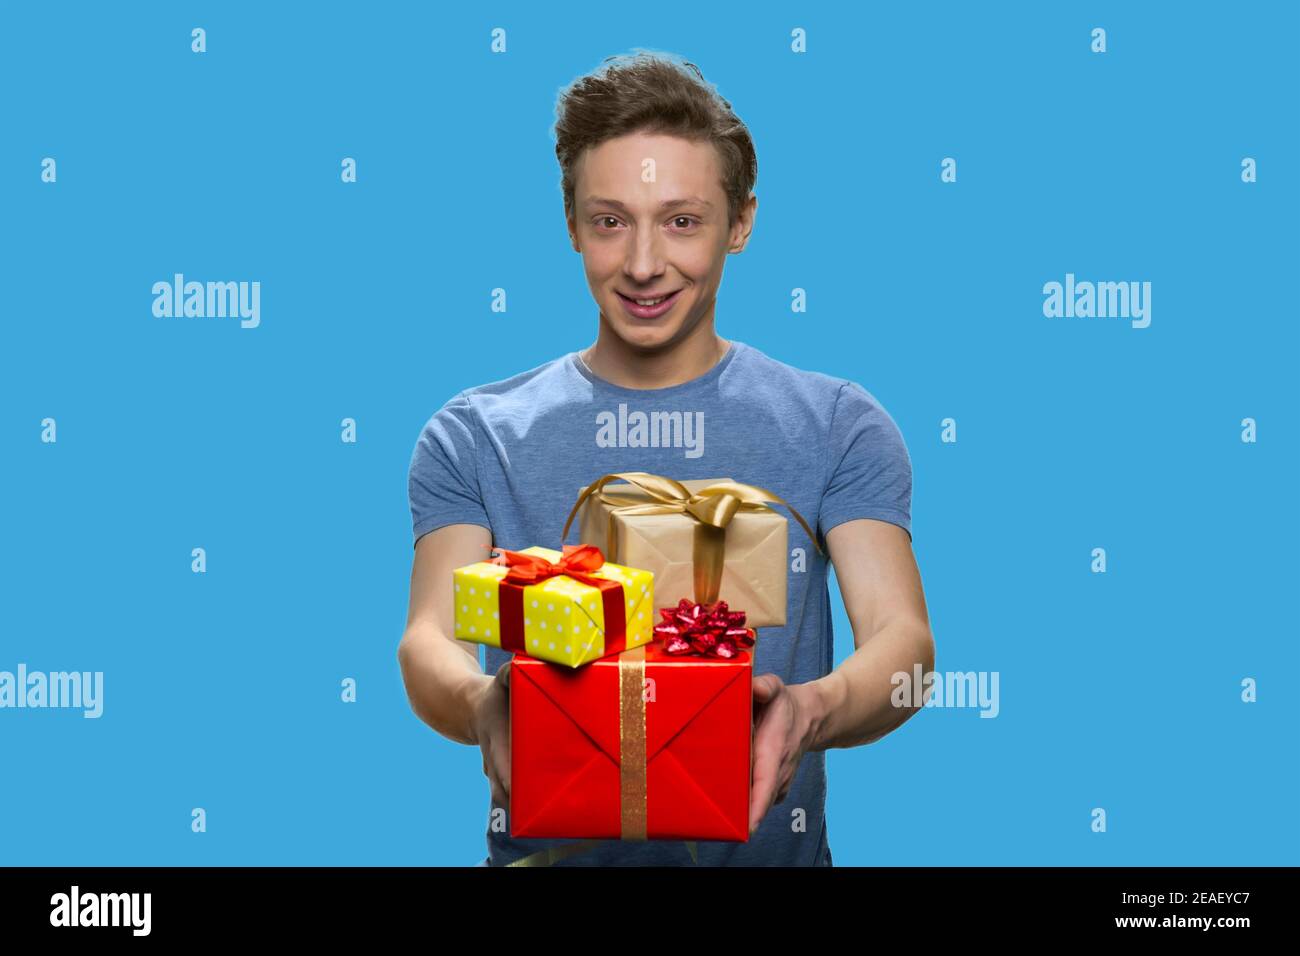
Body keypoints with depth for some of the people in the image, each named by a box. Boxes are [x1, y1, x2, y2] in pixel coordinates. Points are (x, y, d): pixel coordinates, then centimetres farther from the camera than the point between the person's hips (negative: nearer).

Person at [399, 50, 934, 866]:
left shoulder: (839, 427, 5)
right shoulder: (473, 438, 6)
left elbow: (903, 639, -5)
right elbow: (432, 640, -3)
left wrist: (814, 711, -25)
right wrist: (481, 706, -25)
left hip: (765, 848, 0)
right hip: (544, 848, 1)